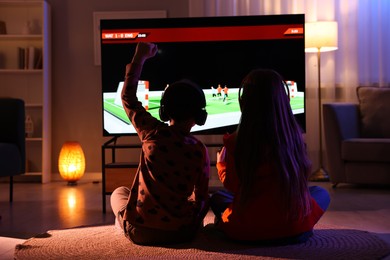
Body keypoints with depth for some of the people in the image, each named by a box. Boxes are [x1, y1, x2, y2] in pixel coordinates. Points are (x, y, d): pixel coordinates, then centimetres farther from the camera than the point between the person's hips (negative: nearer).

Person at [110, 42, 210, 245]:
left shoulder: (154, 133, -10)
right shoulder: (200, 150, -5)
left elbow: (128, 97, 4)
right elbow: (201, 197, 2)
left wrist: (140, 57, 11)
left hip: (140, 231, -1)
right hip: (181, 233, 1)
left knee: (119, 192, 30)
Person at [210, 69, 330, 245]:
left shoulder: (236, 142, -16)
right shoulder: (294, 134, -8)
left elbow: (232, 185, -3)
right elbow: (304, 174, 7)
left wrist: (221, 163, 16)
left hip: (247, 231, 1)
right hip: (295, 228, 0)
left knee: (217, 198, 28)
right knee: (321, 193, 28)